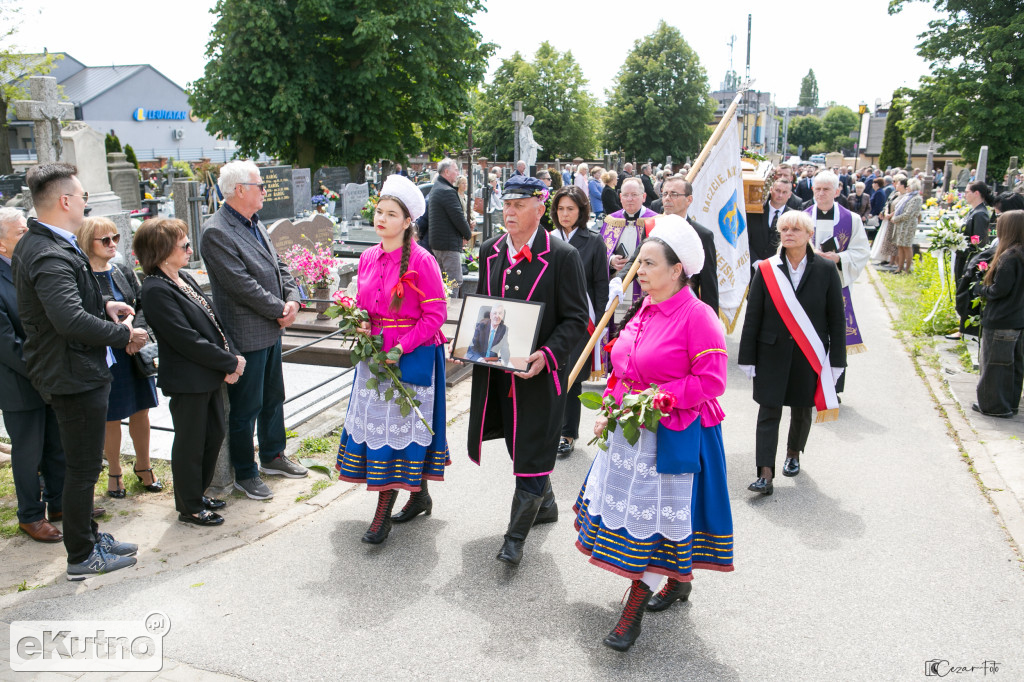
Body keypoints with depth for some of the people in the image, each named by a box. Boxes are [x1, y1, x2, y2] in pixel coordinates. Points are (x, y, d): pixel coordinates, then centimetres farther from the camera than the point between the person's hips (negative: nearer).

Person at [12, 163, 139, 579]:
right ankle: (82, 557, 17)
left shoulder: (34, 245, 10)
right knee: (83, 469, 3)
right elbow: (70, 319, -36)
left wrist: (104, 304, 9)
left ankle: (88, 536, 36)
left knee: (82, 464, 22)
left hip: (70, 373, 11)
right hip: (75, 376, -11)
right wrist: (124, 334, -23)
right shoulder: (51, 256, -24)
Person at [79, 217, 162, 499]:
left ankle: (143, 467, 28)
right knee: (112, 418, 6)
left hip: (137, 352, 5)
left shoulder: (124, 273, 9)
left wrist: (137, 332, -11)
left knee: (141, 412, 12)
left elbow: (142, 306, 7)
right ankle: (114, 474, 23)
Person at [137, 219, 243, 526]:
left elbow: (213, 321, 10)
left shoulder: (184, 277, 9)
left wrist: (233, 356, -4)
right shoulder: (156, 290, -19)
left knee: (214, 435, 19)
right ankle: (189, 507, 24)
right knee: (190, 444, 6)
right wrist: (231, 363, -17)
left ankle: (197, 493, 37)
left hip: (209, 376, 9)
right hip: (187, 381, -9)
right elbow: (187, 340, -23)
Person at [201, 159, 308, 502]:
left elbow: (279, 266, 14)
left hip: (271, 330, 9)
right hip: (246, 335, -9)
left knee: (273, 397, 21)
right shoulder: (217, 232, -18)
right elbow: (242, 284, -23)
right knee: (246, 407, 3)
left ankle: (272, 456, 38)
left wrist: (292, 298, -3)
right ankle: (245, 474, 18)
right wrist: (279, 311, -15)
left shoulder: (255, 224, 11)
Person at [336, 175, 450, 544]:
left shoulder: (421, 261, -12)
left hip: (413, 356, -7)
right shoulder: (368, 258, 8)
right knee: (375, 423, 10)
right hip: (375, 354, 7)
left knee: (399, 425, -3)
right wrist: (361, 324, -1)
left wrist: (400, 348, -17)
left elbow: (435, 314, -13)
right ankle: (419, 495, 27)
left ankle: (383, 514, 5)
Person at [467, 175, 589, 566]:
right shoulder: (490, 251, 6)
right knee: (519, 443, 20)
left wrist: (547, 354, -23)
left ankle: (516, 536, 12)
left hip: (540, 371, -6)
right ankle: (545, 504, 43)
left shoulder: (562, 256, -11)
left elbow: (576, 318, -10)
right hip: (496, 368, 6)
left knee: (532, 450, -1)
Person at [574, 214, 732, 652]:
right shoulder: (643, 310, 8)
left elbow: (711, 381, -18)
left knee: (654, 514, -1)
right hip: (630, 430, 8)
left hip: (673, 435, -8)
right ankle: (678, 580, 36)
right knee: (628, 508, 15)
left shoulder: (697, 316, -15)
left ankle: (635, 605, 12)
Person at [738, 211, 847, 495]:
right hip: (772, 354, -1)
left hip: (809, 355, 1)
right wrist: (748, 358, -4)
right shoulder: (766, 270, -3)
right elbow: (752, 317, -2)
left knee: (801, 410, 15)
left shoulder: (826, 270, -3)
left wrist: (836, 361, -3)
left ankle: (793, 455, 41)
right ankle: (766, 475, -3)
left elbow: (837, 319, 0)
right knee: (769, 413, -4)